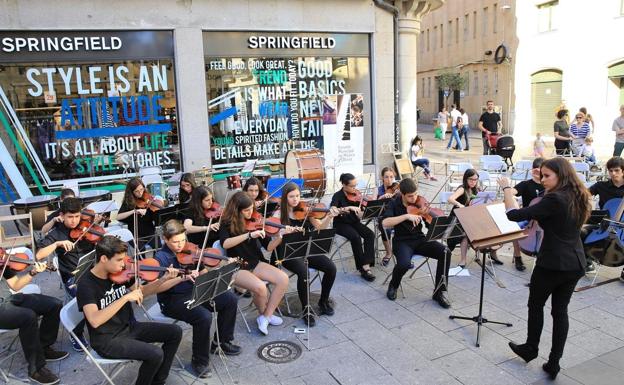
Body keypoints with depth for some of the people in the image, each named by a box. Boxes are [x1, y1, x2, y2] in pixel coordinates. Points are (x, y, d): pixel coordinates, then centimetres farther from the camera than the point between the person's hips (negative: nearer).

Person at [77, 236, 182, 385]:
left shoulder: (120, 274, -4)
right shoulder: (86, 284, -22)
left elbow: (142, 291, 9)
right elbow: (95, 321, -34)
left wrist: (164, 279, -8)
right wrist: (126, 297, -36)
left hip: (129, 327, 7)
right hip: (107, 340, -7)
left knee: (175, 332, 1)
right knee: (156, 354, -24)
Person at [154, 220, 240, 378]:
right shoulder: (161, 258, -13)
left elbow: (203, 272, 9)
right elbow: (157, 287, -23)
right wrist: (182, 278, -33)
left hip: (194, 292, 7)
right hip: (173, 300, -7)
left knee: (231, 299, -2)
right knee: (204, 317, -31)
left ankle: (222, 341, 17)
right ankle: (199, 361, -8)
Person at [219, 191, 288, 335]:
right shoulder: (227, 224, -9)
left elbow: (268, 246, 1)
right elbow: (225, 244, -30)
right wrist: (249, 235, -36)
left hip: (255, 263, 5)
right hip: (236, 268, -5)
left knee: (283, 279, -17)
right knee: (260, 287, -31)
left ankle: (265, 317, -3)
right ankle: (264, 314, 2)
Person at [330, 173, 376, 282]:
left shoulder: (355, 195, 1)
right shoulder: (338, 196, -11)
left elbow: (359, 216, -1)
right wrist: (349, 208, -37)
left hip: (354, 222, 5)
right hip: (341, 224, -5)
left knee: (370, 234, -22)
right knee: (356, 237, -32)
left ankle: (366, 265, -25)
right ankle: (363, 268, -20)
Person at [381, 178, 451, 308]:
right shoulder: (394, 204, -6)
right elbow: (385, 223, -22)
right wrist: (406, 216, -29)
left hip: (420, 240, 3)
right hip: (402, 242, -3)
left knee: (445, 253, -21)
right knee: (404, 263, -34)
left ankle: (439, 292, -7)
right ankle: (393, 286, 2)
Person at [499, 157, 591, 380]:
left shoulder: (554, 199, -20)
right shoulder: (579, 198, 5)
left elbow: (514, 215, -22)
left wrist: (506, 188, -12)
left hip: (552, 263, -7)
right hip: (575, 264, 7)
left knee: (536, 305, 15)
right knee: (560, 311, 13)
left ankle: (530, 349, 33)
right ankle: (554, 363, 17)